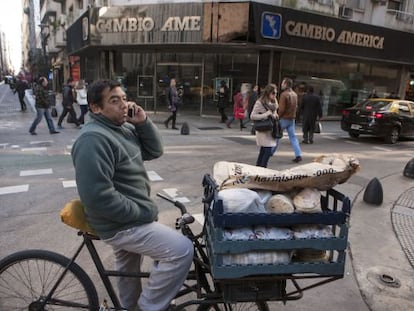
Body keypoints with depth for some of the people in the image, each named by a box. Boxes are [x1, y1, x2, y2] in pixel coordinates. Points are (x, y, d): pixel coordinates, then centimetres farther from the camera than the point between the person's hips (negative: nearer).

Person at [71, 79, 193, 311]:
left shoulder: (124, 128, 6)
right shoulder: (93, 139, -25)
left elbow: (154, 150, 7)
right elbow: (99, 196, -30)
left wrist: (143, 122, -9)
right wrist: (143, 213, -22)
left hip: (128, 217, 10)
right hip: (122, 224, -10)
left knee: (129, 270, 28)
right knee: (183, 250, -15)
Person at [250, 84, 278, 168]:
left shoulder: (272, 103, 13)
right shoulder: (260, 103, -12)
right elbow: (252, 116, -18)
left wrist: (275, 115, 3)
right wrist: (266, 114, -21)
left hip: (270, 131, 8)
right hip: (263, 131, -8)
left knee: (263, 151, 12)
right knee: (268, 151, -12)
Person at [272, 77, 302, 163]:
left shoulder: (284, 94, -15)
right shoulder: (294, 94, 9)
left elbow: (281, 109, -19)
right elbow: (296, 107, 14)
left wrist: (278, 117, -7)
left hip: (284, 119, -7)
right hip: (292, 119, 7)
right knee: (293, 137, 7)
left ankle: (270, 152, 19)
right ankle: (298, 155, 0)